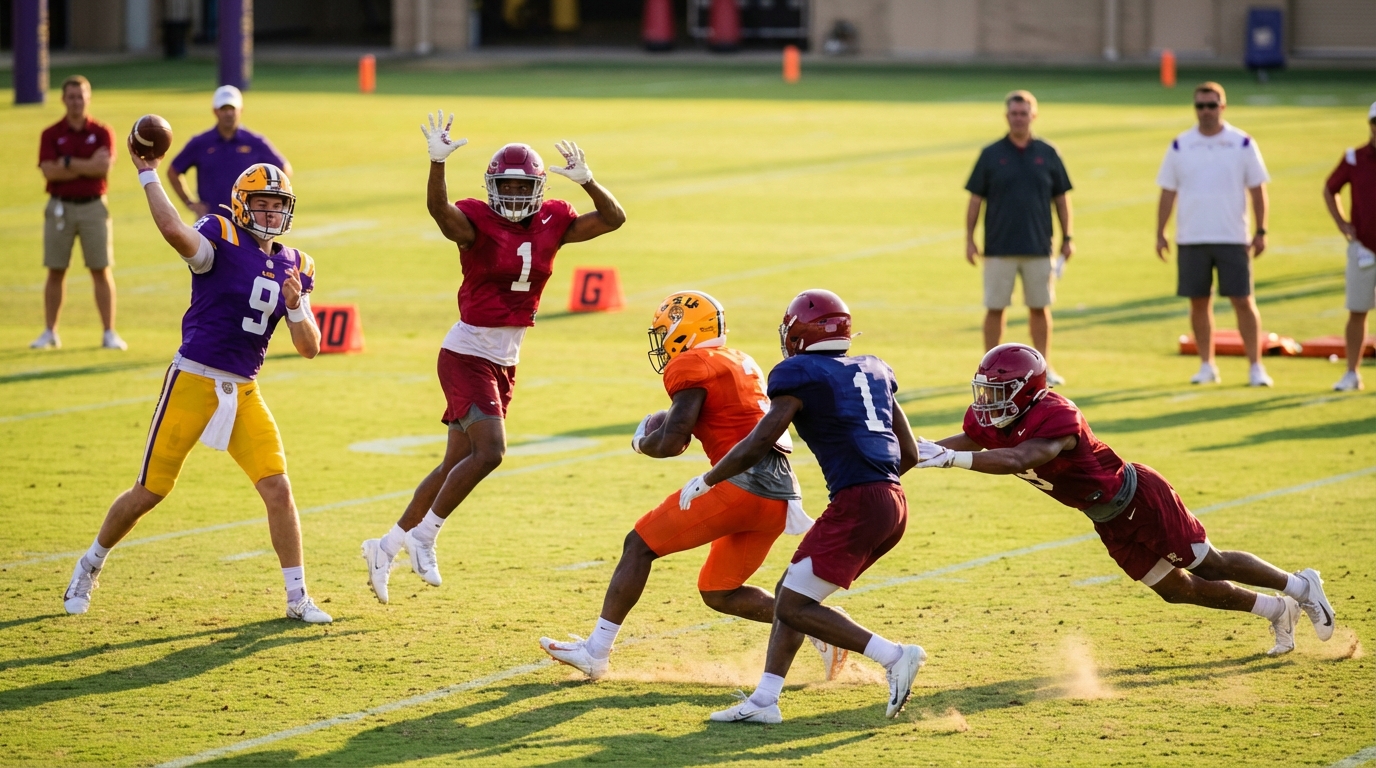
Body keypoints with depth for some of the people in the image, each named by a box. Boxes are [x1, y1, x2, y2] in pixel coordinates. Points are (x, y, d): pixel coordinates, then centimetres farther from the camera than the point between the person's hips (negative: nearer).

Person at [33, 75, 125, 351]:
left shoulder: (102, 132, 2)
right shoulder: (51, 134, 3)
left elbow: (104, 167, -13)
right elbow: (49, 171, -11)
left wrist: (68, 163, -12)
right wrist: (87, 166, -13)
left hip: (93, 206, -1)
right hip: (60, 207, 1)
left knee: (102, 271, -1)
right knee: (55, 272, 5)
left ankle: (109, 333, 1)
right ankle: (50, 333, 13)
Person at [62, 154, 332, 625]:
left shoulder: (293, 267, 8)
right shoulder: (222, 240, -10)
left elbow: (309, 348, 6)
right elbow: (174, 231, -33)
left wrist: (295, 304, -12)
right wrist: (147, 174, -28)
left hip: (243, 392, 5)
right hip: (193, 381, -4)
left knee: (277, 488, -7)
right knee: (150, 491, 4)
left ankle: (298, 599, 3)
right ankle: (90, 566, 28)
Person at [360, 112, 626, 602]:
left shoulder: (551, 224, 3)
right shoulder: (477, 223, -13)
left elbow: (614, 219, -1)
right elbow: (439, 209, -34)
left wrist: (587, 182, -18)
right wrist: (437, 162, -51)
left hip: (505, 362, 7)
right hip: (468, 355, -7)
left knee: (457, 465, 11)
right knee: (490, 451, -21)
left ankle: (386, 548, 23)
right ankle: (423, 537, -5)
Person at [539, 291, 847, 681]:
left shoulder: (692, 366, -3)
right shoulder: (742, 363, 23)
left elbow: (672, 442, -10)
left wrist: (642, 442, 11)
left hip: (741, 485, -8)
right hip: (780, 495, 8)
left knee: (640, 545, 2)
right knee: (718, 593, 19)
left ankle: (595, 652, 3)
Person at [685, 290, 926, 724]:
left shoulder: (800, 373, -3)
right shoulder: (873, 370, 19)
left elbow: (758, 445, -7)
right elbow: (909, 453, 21)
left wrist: (705, 481, 6)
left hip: (857, 504, -9)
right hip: (893, 504, 9)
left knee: (793, 606, -3)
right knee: (791, 594, 15)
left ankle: (893, 657, -10)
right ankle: (764, 700, 11)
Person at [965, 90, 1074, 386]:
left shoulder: (1047, 154, 5)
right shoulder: (991, 155, 1)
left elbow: (1061, 197, 10)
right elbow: (975, 198, 4)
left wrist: (1067, 237, 5)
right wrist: (969, 239, -1)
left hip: (1039, 248, 1)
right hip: (999, 248, -1)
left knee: (1040, 307, 6)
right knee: (995, 308, 2)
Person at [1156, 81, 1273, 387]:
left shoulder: (1243, 144, 1)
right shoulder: (1180, 146, 5)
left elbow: (1257, 189, 3)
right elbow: (1167, 192, 7)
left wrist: (1261, 231, -2)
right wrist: (1160, 234, 2)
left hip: (1232, 238, -2)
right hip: (1190, 239, 2)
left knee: (1243, 301, -4)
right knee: (1199, 302, 5)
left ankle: (1256, 366, 1)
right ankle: (1207, 366, 15)